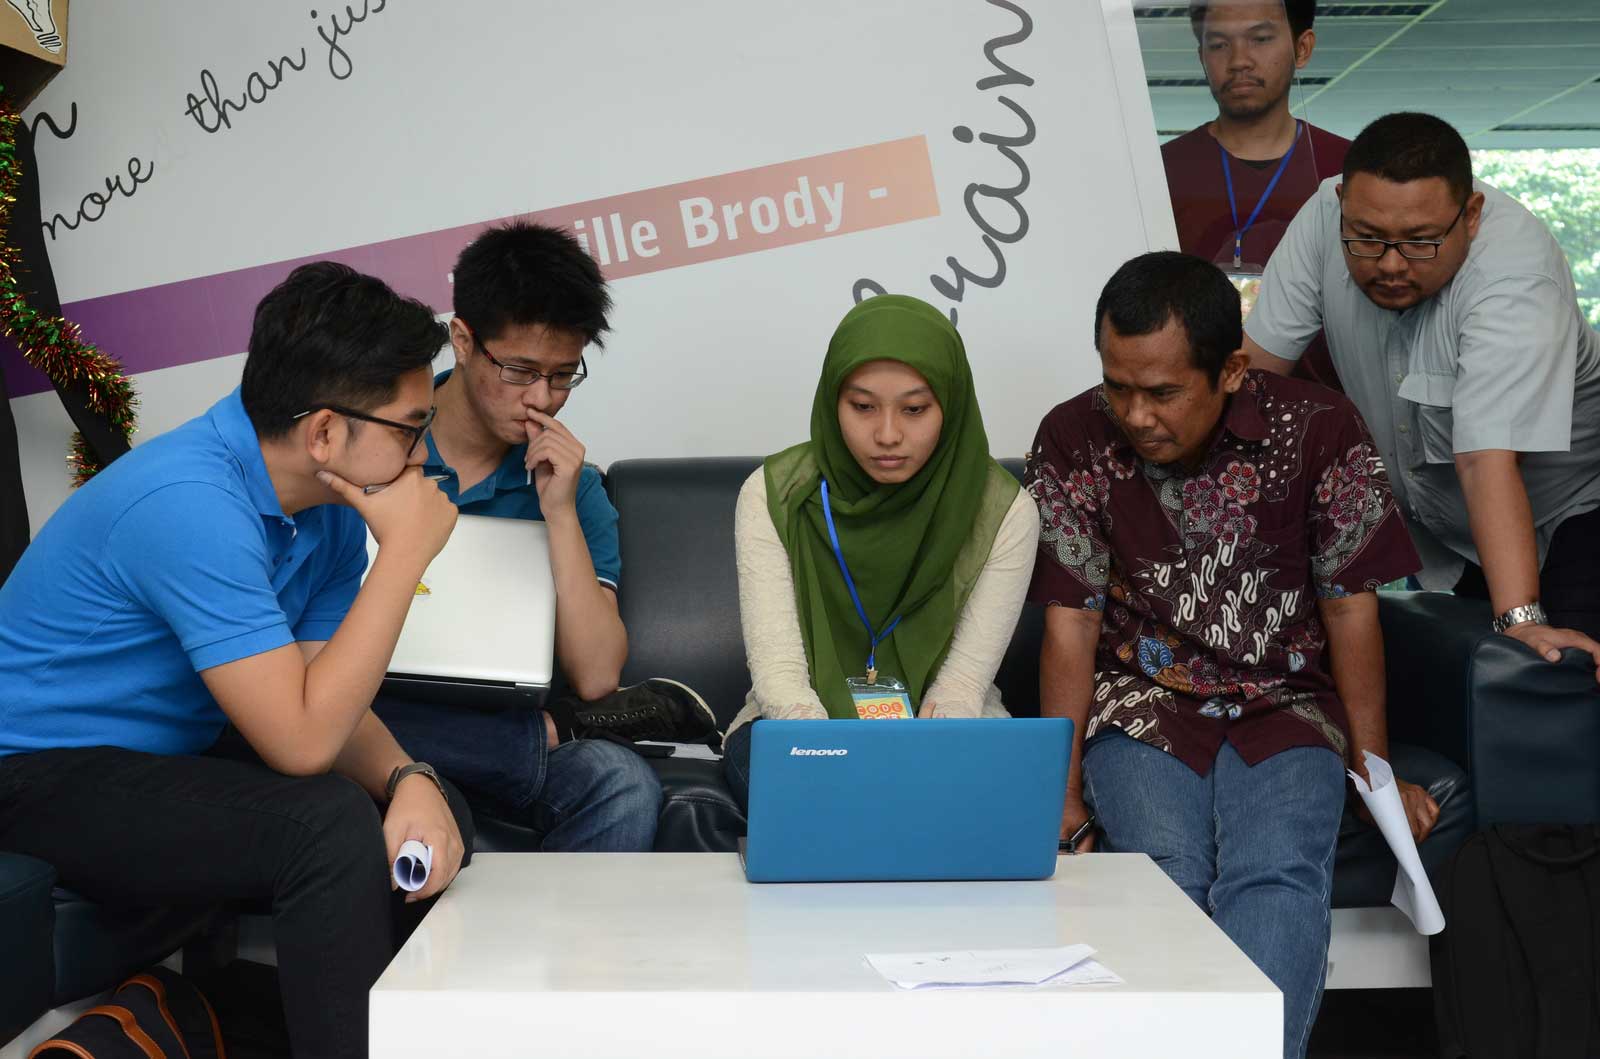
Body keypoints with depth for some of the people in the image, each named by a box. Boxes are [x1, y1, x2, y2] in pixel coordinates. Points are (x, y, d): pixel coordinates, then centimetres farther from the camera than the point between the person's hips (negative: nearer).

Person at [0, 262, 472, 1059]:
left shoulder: (335, 506, -2)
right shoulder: (190, 504, -28)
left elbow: (328, 703, 2)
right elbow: (301, 740, -31)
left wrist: (409, 779, -19)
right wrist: (405, 552, -27)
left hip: (171, 762, 9)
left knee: (436, 815, -3)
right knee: (329, 822, -29)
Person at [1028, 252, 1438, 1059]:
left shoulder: (1319, 430, -9)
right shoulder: (1073, 441, -7)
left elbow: (1349, 604, -1)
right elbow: (1071, 623, -5)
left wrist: (1377, 770, 1)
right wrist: (1063, 789, -8)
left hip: (1285, 706, 0)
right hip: (1139, 704, 0)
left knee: (1276, 875, -28)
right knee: (1166, 868, -28)